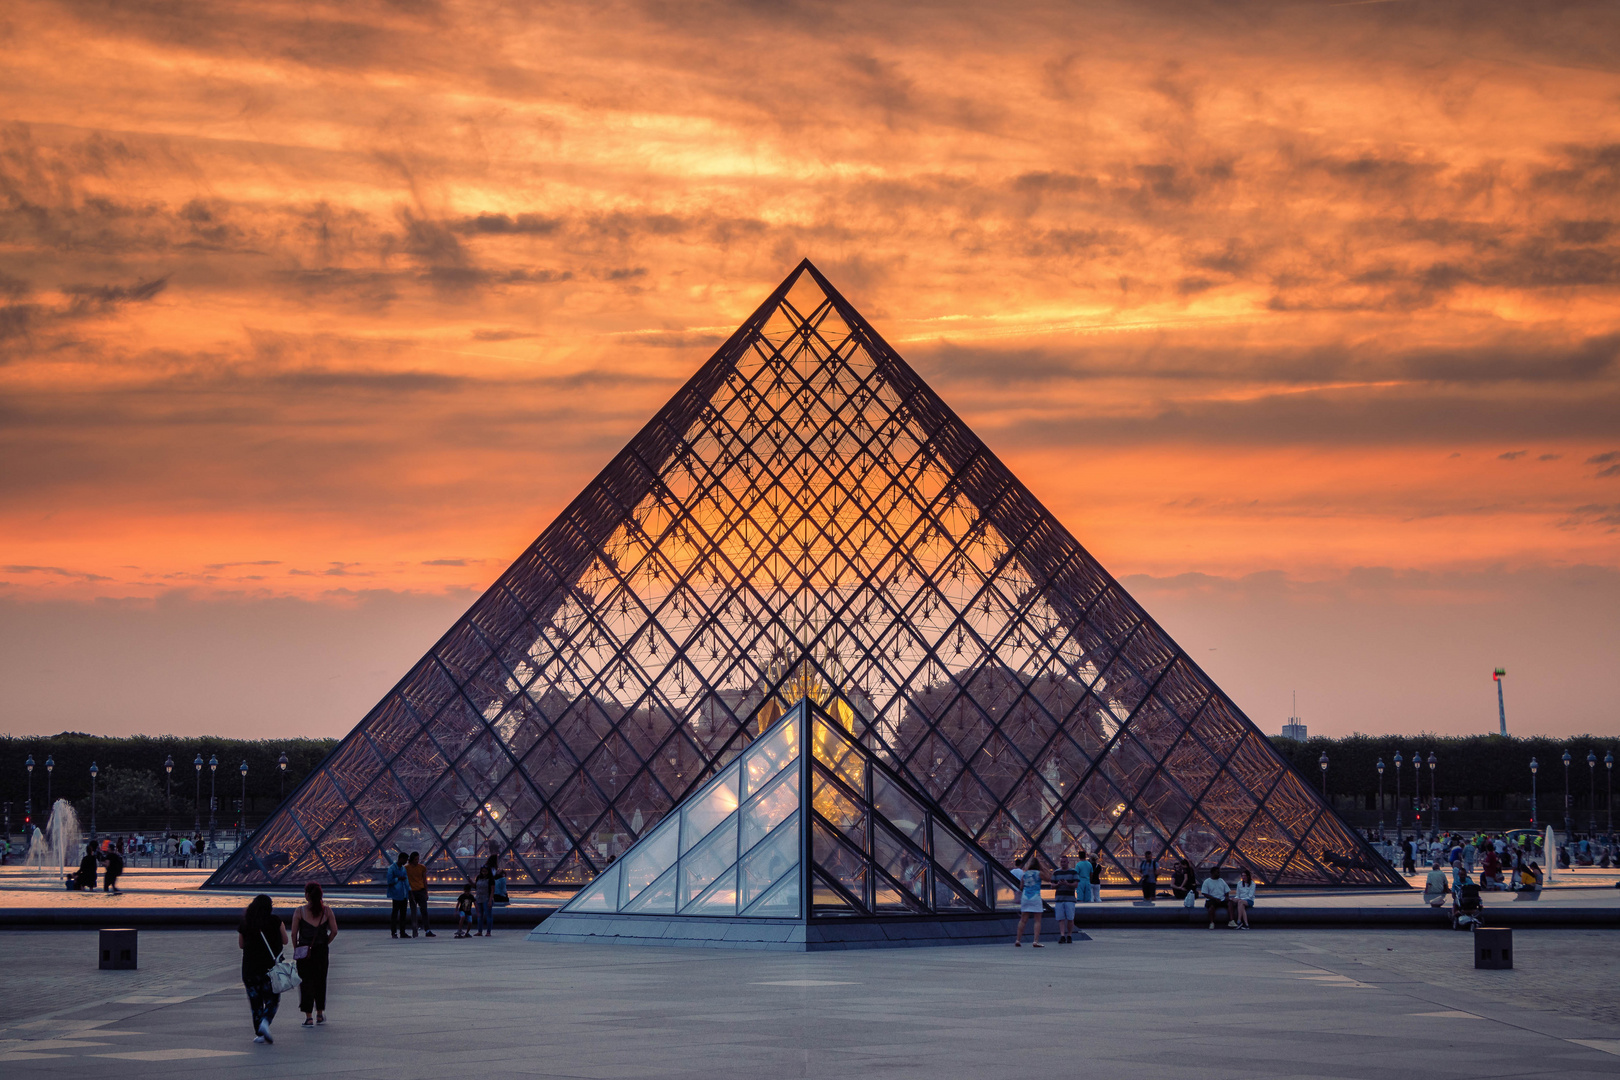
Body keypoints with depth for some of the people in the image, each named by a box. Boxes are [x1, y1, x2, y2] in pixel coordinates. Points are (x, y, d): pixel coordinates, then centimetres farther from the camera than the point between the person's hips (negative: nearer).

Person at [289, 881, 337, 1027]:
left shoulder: (300, 911, -9)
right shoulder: (327, 911, -2)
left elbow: (294, 933, -7)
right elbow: (334, 931, -1)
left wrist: (295, 949, 6)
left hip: (304, 951, -3)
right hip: (322, 951, 3)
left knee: (306, 982, 3)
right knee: (320, 981, 18)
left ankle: (308, 1017, -4)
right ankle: (320, 1014, 26)